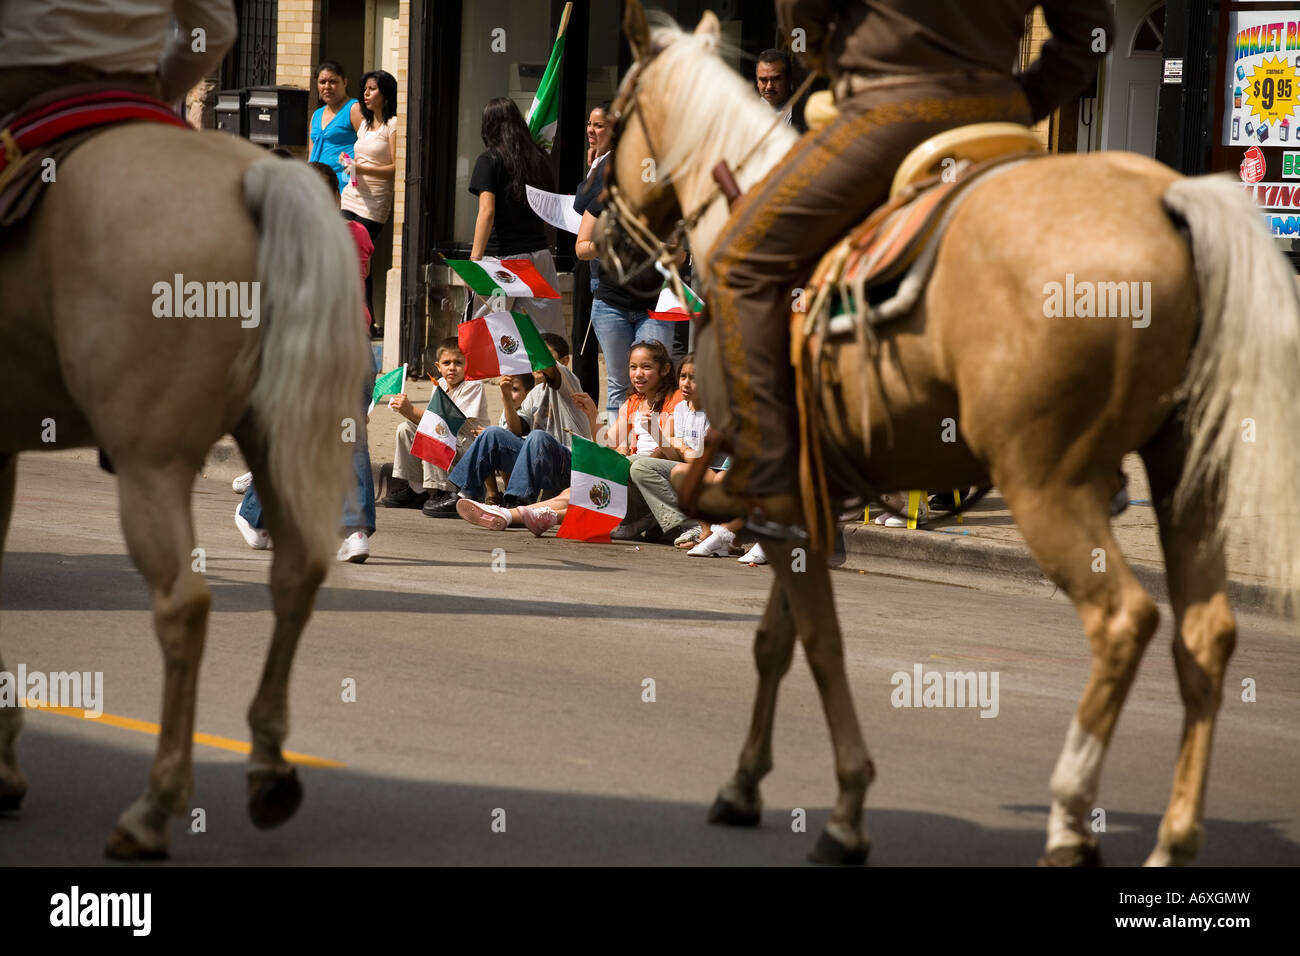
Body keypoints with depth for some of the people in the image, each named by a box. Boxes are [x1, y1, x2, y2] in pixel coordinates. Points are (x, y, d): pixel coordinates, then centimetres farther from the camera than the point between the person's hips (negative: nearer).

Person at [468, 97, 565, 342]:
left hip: (504, 256, -5)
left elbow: (487, 211, -14)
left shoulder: (489, 160, -5)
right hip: (540, 253, 5)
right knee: (551, 334, 5)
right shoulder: (538, 157, 10)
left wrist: (475, 259, -17)